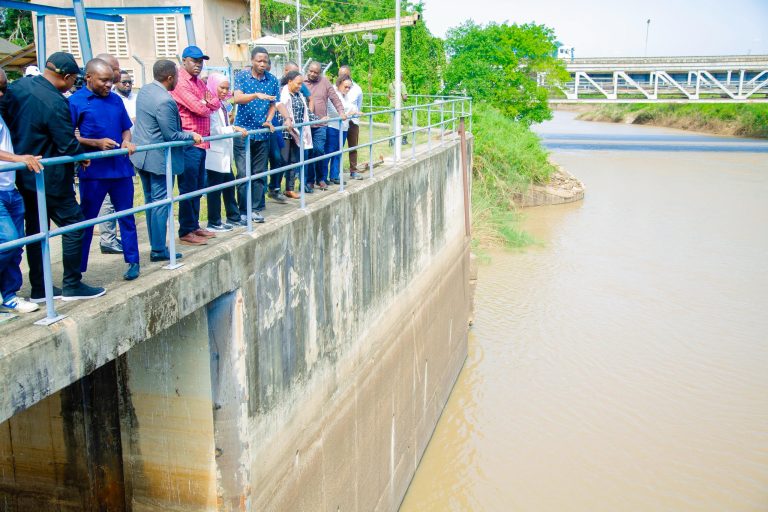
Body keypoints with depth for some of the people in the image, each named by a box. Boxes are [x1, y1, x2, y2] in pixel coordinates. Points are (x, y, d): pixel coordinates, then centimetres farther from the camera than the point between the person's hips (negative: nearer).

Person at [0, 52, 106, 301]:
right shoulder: (55, 103, -22)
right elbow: (69, 146, -19)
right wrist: (83, 156, 1)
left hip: (23, 175, 9)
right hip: (50, 179, -8)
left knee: (35, 229, 14)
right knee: (74, 225, 3)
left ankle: (39, 289, 21)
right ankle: (72, 285, 7)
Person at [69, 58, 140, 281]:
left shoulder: (115, 100, 8)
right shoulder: (75, 101, -5)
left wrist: (127, 142, -4)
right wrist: (96, 143, -18)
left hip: (121, 168, 4)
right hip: (93, 171, -4)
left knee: (126, 217, 11)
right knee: (86, 220, 5)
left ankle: (132, 261, 22)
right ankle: (77, 269, 13)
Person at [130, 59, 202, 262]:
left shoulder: (144, 90, 5)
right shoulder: (165, 101, -23)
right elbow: (171, 135, -20)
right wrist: (192, 136, -3)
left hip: (141, 155, 9)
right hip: (158, 158, -9)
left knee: (150, 201, 16)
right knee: (160, 203, -1)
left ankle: (156, 245, 25)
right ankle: (159, 251, 5)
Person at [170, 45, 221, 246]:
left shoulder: (199, 82, 17)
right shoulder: (180, 82, -12)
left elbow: (216, 103, 12)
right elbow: (199, 109, -19)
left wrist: (207, 102, -9)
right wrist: (206, 104, 2)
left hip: (201, 142, 9)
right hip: (189, 143, -9)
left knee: (198, 187, 15)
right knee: (188, 188, -3)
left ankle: (194, 226, 25)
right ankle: (186, 232, 4)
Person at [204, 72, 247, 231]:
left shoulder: (222, 104, 14)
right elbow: (213, 129, -23)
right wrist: (234, 128, -24)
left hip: (224, 153, 9)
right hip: (215, 153, -9)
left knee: (229, 185, 15)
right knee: (215, 188, -1)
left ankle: (233, 217, 25)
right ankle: (214, 223, 7)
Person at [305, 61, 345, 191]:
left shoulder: (324, 82, 5)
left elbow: (335, 98, 5)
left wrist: (341, 111, -6)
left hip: (320, 124, 0)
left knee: (319, 151, -6)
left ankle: (321, 179, 10)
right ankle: (309, 180, 15)